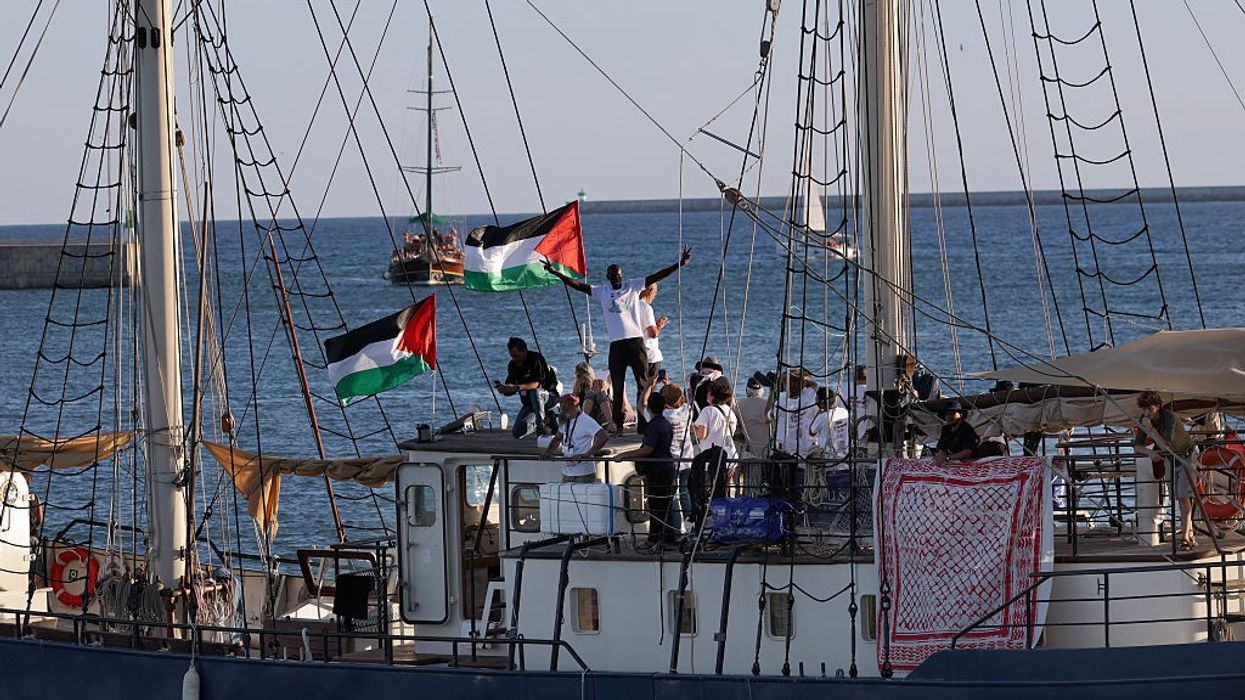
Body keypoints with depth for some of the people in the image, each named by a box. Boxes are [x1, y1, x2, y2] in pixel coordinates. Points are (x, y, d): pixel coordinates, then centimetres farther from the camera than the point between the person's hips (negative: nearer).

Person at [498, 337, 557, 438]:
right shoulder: (513, 365, -2)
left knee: (534, 392, -40)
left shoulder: (536, 359, -21)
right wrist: (504, 389, -29)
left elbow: (537, 384, -33)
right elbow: (510, 391, -4)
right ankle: (546, 418, 16)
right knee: (517, 433, -4)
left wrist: (517, 388, -46)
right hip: (529, 402, 6)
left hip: (549, 397, -6)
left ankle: (542, 424, -22)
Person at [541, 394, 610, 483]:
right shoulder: (565, 422, 12)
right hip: (567, 474, 8)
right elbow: (557, 439, 27)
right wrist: (547, 452, 9)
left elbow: (604, 437, -24)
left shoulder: (586, 421, -15)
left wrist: (587, 454, -28)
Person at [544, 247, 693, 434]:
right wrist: (555, 272, 6)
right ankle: (617, 424, 9)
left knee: (643, 383, -4)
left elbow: (656, 277, 1)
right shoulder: (601, 292, 11)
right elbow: (578, 285, 10)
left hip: (635, 341, -2)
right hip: (616, 344, 2)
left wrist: (679, 264, -8)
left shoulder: (632, 286, 6)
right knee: (617, 387, 5)